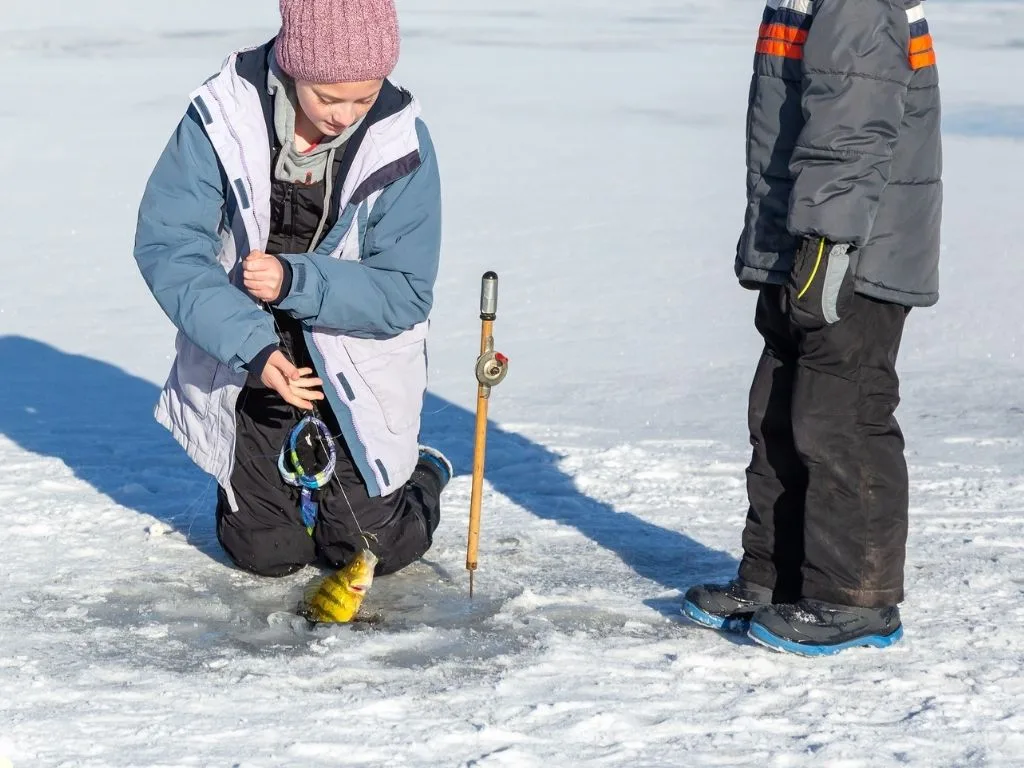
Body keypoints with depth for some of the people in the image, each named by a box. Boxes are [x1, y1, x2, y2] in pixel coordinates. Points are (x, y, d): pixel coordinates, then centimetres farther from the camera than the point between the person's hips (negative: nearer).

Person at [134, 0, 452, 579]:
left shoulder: (401, 142, -18)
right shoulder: (225, 116, -18)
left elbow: (405, 293, -15)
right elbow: (166, 243, -17)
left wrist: (295, 280, -31)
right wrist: (253, 347, -29)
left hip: (356, 367, -1)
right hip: (252, 359, 1)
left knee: (370, 548, 1)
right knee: (267, 551, 2)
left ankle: (420, 476, 34)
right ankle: (298, 475, 36)